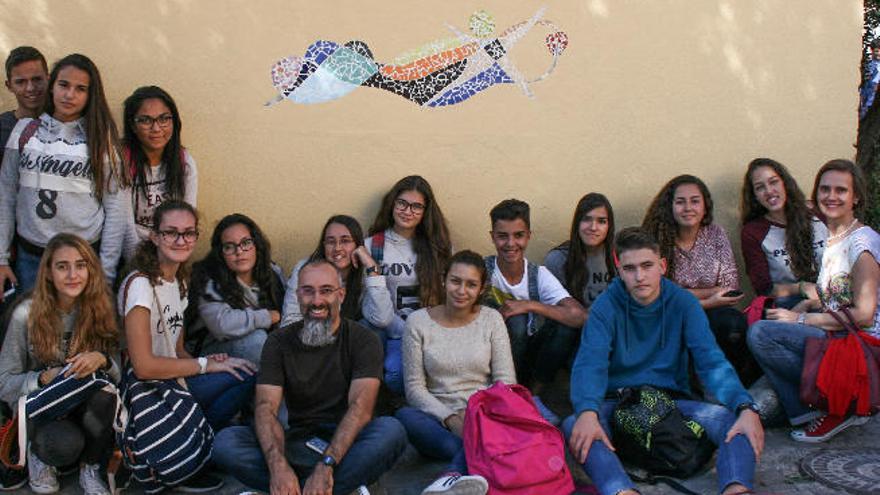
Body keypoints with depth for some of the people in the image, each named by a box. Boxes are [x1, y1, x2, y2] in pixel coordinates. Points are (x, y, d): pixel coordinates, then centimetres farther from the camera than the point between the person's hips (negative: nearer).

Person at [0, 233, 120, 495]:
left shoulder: (100, 309, -5)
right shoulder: (26, 314, -11)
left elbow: (120, 372, -6)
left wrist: (102, 360, -29)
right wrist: (45, 378, -26)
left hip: (87, 405, 3)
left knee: (104, 393, -33)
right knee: (67, 443, -35)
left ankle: (90, 468, -6)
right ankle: (37, 454, 4)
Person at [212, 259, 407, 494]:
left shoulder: (364, 340, -1)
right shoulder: (279, 341, 6)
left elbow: (361, 407, -15)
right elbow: (266, 407, -8)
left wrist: (326, 465, -31)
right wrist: (278, 465, -28)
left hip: (345, 443, -2)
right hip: (297, 442, 2)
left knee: (391, 429, -32)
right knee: (225, 442, -23)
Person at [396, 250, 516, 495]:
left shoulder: (491, 319, 7)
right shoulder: (418, 322, 4)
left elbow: (506, 381, 2)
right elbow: (414, 388, -1)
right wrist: (450, 418, -17)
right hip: (438, 418, 0)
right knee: (403, 416, -34)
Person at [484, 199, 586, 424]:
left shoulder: (539, 275, -8)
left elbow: (579, 316, -22)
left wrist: (530, 305, -27)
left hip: (527, 353, 2)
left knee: (565, 328, -23)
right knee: (515, 322, -30)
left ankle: (534, 397, -5)